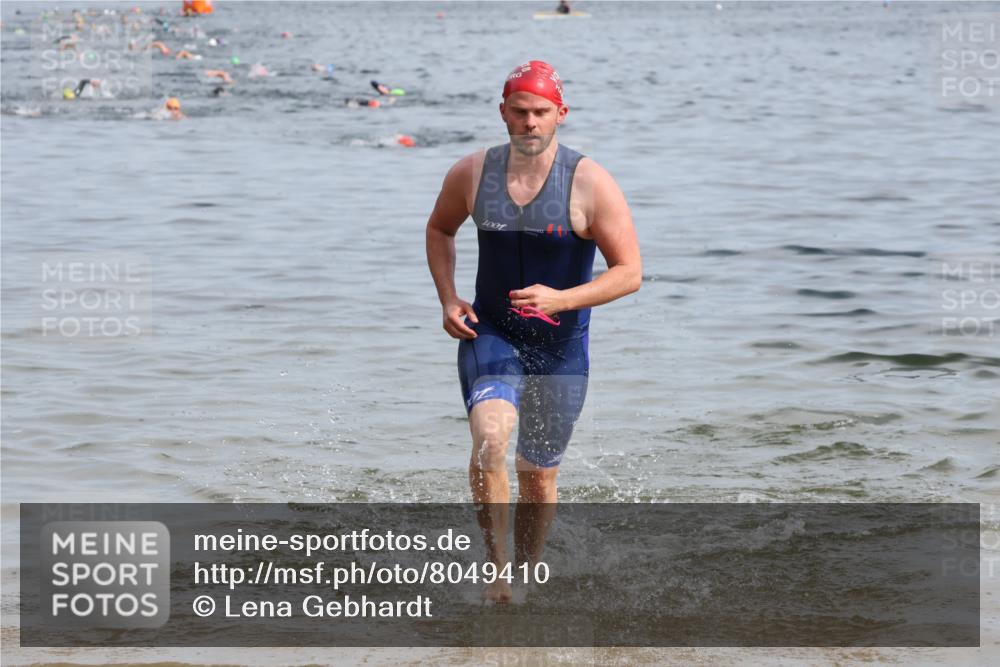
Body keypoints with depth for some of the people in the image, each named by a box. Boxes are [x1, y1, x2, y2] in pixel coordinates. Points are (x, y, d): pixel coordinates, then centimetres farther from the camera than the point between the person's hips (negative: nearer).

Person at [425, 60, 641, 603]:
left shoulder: (590, 184, -13)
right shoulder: (471, 174, -4)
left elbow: (630, 272, -13)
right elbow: (439, 229, 17)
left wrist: (559, 301, -26)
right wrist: (448, 300, 3)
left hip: (561, 346, 0)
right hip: (490, 334, 0)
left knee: (539, 476, 10)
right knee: (489, 436, -27)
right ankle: (496, 569, -19)